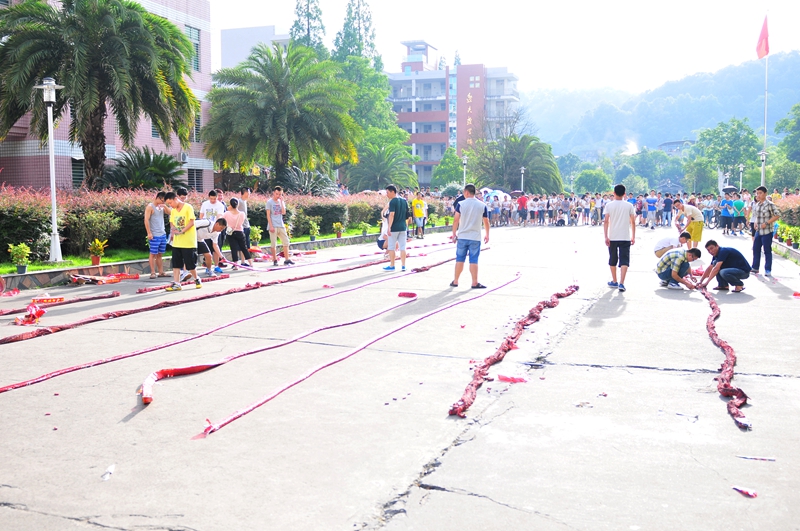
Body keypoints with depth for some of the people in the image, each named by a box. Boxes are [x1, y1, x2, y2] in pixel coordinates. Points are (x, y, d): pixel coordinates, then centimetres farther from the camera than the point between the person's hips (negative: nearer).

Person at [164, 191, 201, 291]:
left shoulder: (188, 207, -9)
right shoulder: (173, 211, 11)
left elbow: (191, 222, -15)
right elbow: (172, 223, 15)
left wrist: (181, 231, -23)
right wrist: (173, 229, -8)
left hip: (188, 242, -6)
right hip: (176, 242, 6)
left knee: (190, 264, 1)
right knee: (176, 263, 3)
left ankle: (196, 279, 22)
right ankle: (176, 283, 6)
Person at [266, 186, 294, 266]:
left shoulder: (281, 202, 11)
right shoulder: (270, 202, -3)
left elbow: (284, 213, -2)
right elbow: (268, 215, -5)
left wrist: (281, 201, -6)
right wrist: (271, 226, -13)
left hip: (281, 226, 5)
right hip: (273, 226, -5)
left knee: (286, 242, 3)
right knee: (273, 244, -1)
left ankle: (286, 260, 7)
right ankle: (275, 260, 6)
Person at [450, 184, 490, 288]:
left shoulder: (461, 204, -4)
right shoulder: (482, 205, 0)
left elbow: (456, 220, -4)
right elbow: (486, 222, 6)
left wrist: (454, 233, 5)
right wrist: (487, 235, 18)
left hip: (462, 237, 0)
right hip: (475, 237, 0)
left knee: (460, 259, 9)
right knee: (473, 260, 2)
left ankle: (455, 281, 15)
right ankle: (475, 283, 3)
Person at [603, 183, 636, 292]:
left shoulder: (609, 205, -1)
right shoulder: (629, 206, 1)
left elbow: (606, 221, -6)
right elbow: (633, 222, 2)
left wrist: (606, 237, -5)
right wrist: (633, 237, 10)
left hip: (612, 238, 1)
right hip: (625, 237, 0)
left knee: (613, 260, 15)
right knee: (624, 260, -2)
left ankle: (614, 282, 25)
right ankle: (621, 283, -15)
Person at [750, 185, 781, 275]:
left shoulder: (770, 204, -12)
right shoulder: (756, 205, 8)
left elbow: (777, 215, -15)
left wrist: (766, 223, -19)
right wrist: (755, 223, 4)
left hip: (767, 232, -7)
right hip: (758, 231, 7)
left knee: (767, 251, 1)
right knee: (755, 249, 11)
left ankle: (768, 270, 8)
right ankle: (755, 268, 22)